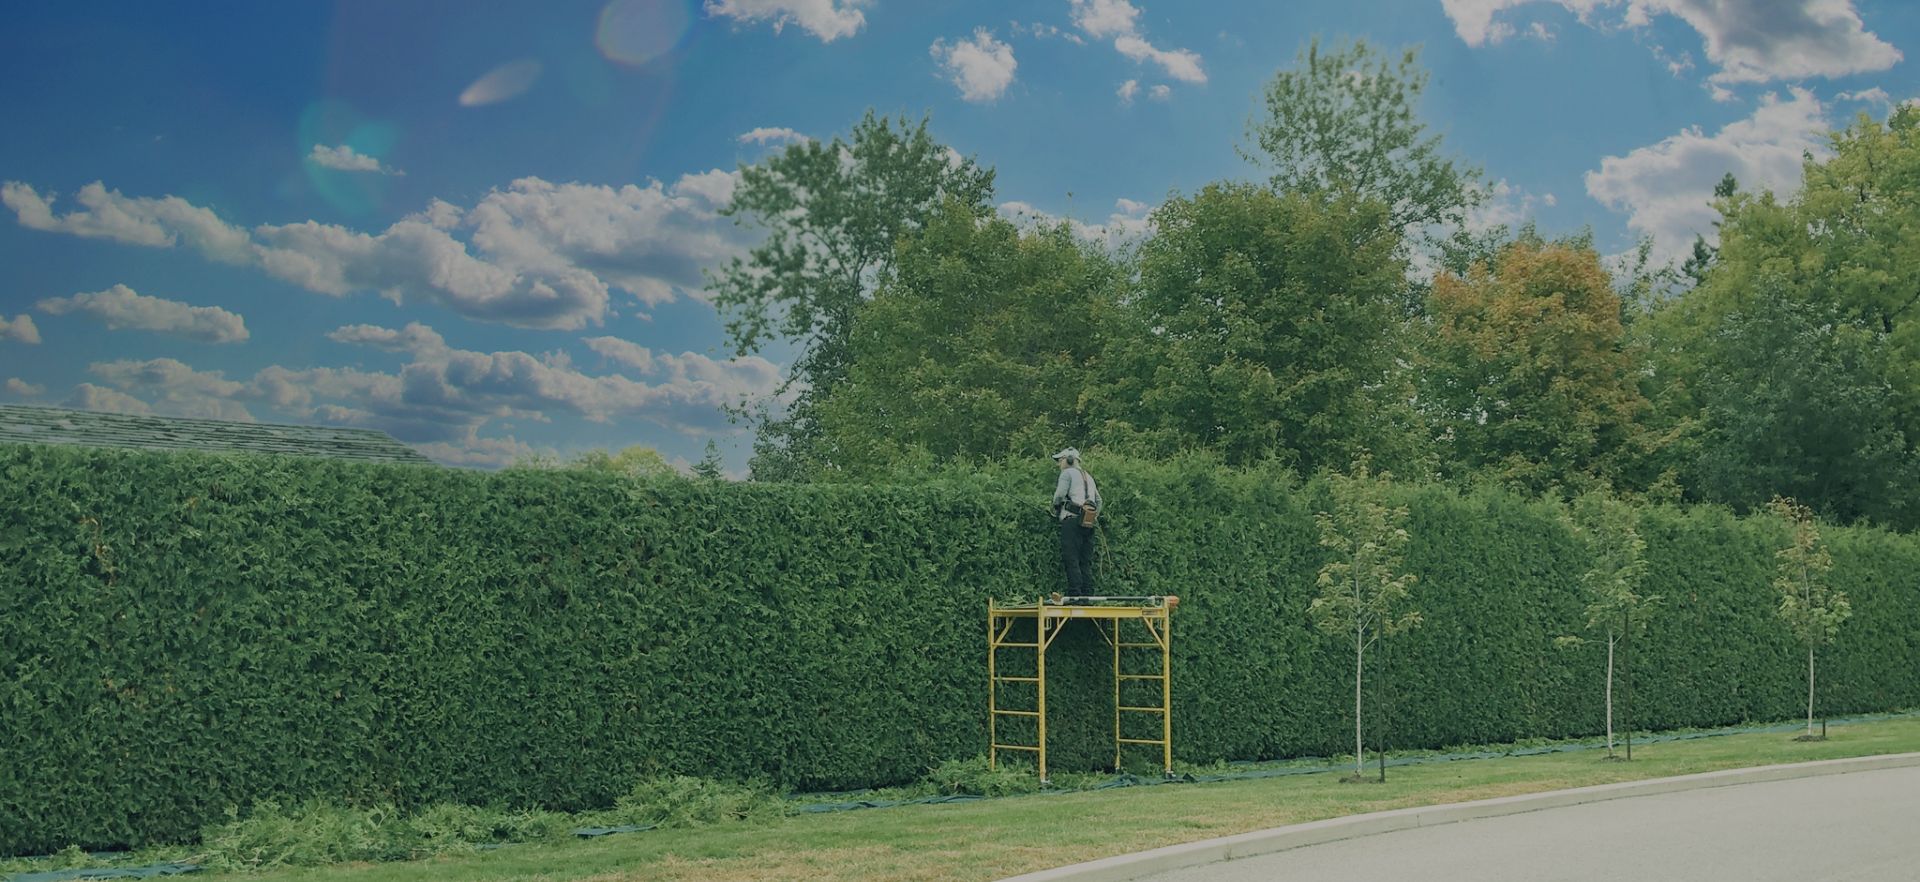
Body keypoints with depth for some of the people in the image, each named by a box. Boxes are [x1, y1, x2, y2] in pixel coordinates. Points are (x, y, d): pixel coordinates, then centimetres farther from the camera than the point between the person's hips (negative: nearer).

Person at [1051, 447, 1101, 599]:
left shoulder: (1067, 473, 2)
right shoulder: (1088, 476, 27)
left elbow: (1059, 496, -8)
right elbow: (1098, 500, 26)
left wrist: (1056, 510, 10)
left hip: (1071, 520, -8)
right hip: (1088, 523, 8)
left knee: (1071, 560, -11)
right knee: (1086, 562, 7)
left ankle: (1075, 594, -18)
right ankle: (1088, 595, 2)